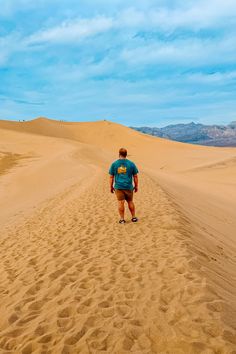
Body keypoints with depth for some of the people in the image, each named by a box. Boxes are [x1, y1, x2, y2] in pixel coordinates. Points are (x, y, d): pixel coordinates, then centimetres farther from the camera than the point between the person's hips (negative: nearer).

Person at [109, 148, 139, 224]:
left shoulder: (114, 164, -2)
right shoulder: (131, 164, -2)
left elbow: (111, 177, 0)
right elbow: (135, 176, 2)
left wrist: (111, 187, 9)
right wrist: (136, 186, 12)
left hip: (118, 187, -1)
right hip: (128, 187, 1)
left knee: (120, 203, 4)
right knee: (130, 202, 14)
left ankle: (122, 219, 9)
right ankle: (133, 217, 23)